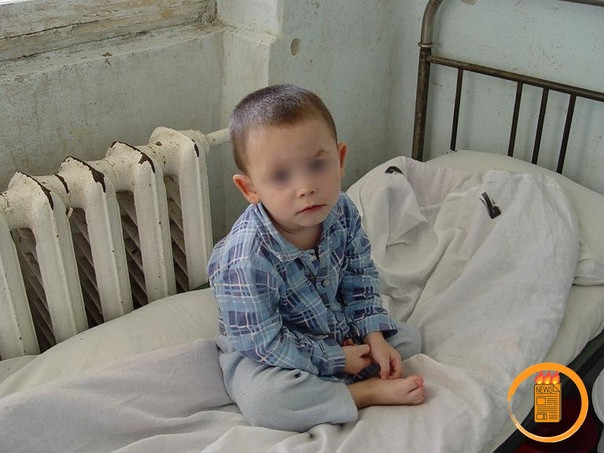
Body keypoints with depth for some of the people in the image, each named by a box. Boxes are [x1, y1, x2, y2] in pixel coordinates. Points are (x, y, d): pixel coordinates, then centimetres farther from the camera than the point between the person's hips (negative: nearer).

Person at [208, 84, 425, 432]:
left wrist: (374, 334, -10)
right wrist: (337, 360, -20)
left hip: (338, 329, 6)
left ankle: (320, 387, -7)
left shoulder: (342, 211, -18)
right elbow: (266, 343, -27)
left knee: (407, 338, 6)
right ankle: (368, 393, -14)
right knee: (262, 399, -35)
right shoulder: (245, 259, -36)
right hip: (262, 353, -6)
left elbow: (360, 276, 0)